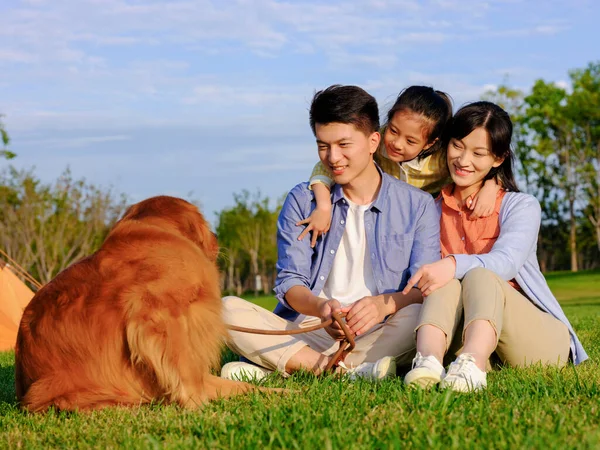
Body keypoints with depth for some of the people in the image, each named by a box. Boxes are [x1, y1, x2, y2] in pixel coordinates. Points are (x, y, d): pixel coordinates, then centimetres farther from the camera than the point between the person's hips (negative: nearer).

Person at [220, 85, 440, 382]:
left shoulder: (417, 206, 7)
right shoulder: (302, 201, 12)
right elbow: (289, 282, 1)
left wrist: (385, 304, -27)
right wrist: (321, 308, -23)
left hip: (374, 336, -1)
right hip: (304, 333, 2)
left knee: (417, 317, -34)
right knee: (227, 309, -22)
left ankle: (273, 369, -31)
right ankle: (349, 370, -31)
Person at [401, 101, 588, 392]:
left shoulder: (521, 206, 5)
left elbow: (506, 263, -17)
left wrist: (454, 265, -36)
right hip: (461, 335, 2)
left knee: (479, 277, -30)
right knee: (447, 284, -27)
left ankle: (473, 365, -61)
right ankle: (428, 360, -58)